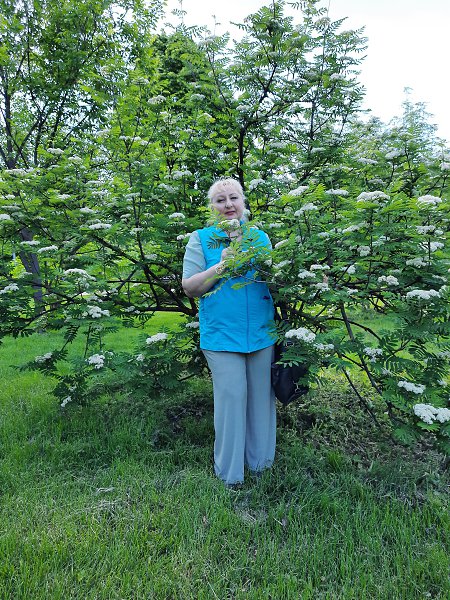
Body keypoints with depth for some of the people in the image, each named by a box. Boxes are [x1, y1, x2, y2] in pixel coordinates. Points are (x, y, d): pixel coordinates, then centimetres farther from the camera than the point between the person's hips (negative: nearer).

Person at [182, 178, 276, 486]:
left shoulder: (260, 236, 11)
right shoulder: (201, 239, 2)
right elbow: (189, 287, -4)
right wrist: (221, 265, -15)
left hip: (262, 332, 4)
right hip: (222, 334, -3)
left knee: (261, 395, 11)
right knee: (232, 396, -1)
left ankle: (261, 461, 31)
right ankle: (229, 472, 18)